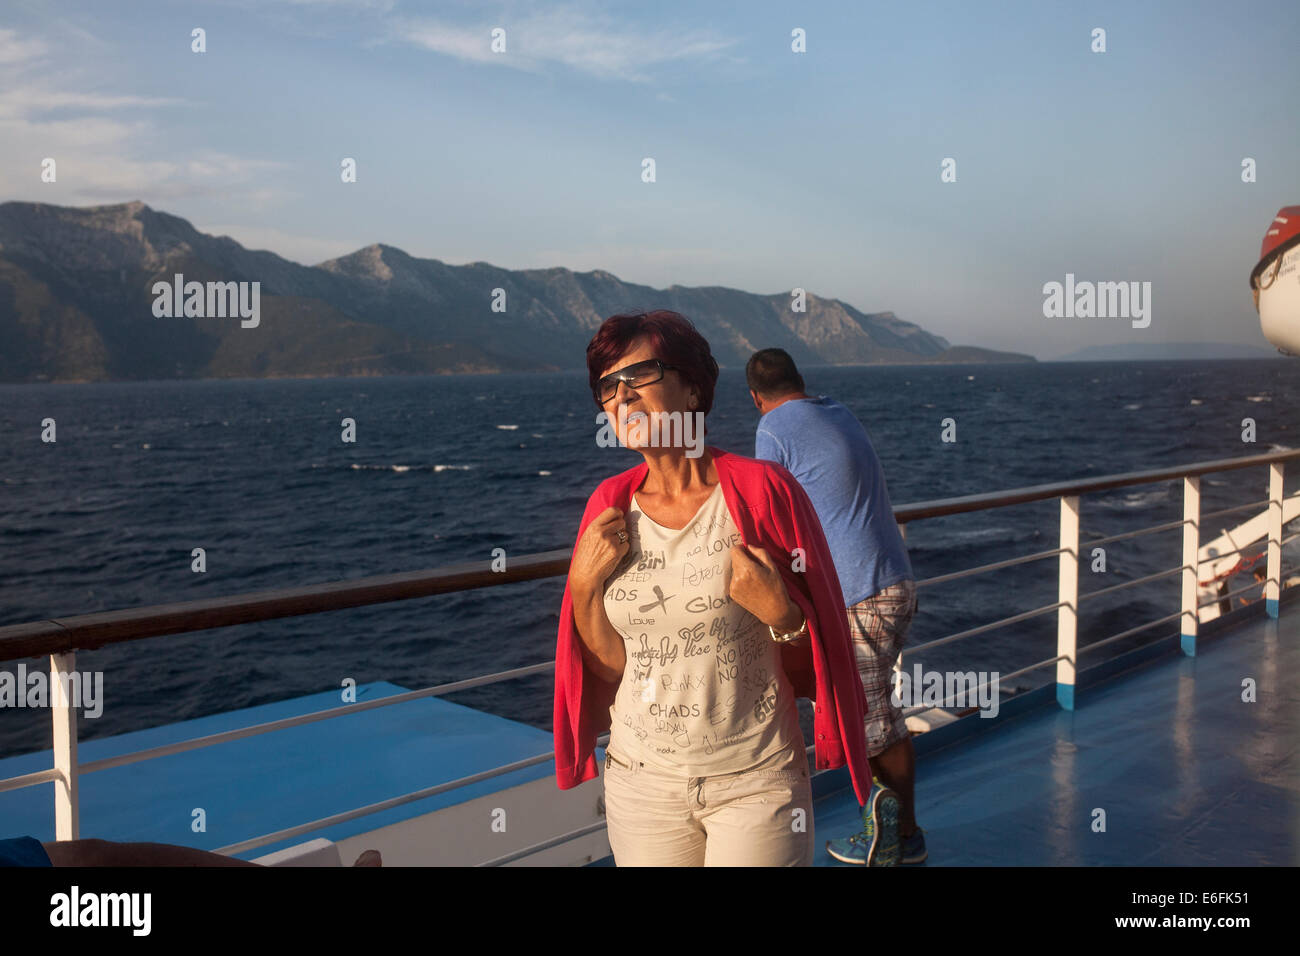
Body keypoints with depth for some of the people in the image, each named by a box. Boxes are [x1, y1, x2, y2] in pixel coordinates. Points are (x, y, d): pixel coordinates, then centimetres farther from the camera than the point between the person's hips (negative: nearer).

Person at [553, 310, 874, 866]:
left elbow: (816, 659, -5)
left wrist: (778, 613, -23)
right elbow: (611, 665, 4)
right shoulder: (611, 506, 0)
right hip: (642, 778, 4)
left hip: (754, 780, -3)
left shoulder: (761, 491, -11)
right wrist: (582, 584, -10)